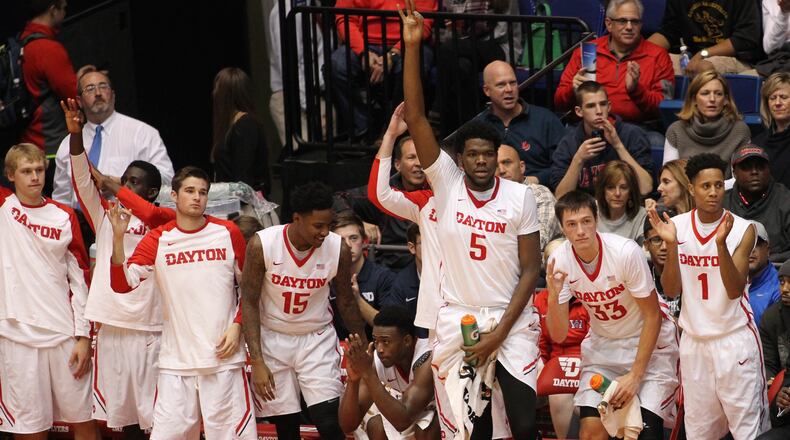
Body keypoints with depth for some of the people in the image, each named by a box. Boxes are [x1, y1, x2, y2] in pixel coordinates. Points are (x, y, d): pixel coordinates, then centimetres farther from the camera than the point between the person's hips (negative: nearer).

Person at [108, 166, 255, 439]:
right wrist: (118, 238, -19)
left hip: (223, 356, 0)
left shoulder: (228, 233, 4)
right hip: (176, 360, 1)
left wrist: (237, 326, 0)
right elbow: (122, 284, -7)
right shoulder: (158, 240, 3)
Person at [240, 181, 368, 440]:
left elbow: (346, 303, 2)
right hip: (273, 339, 0)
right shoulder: (262, 245, -19)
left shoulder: (339, 249, -15)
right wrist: (257, 362, -17)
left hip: (317, 339, 1)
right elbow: (249, 303, -12)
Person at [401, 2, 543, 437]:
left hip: (511, 319, -1)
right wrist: (412, 46, -20)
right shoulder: (446, 182, -3)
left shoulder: (520, 196, -4)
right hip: (456, 318, 1)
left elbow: (530, 269, -2)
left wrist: (500, 332, -10)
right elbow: (415, 118, -11)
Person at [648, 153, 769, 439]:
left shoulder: (742, 229, -7)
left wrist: (721, 243, -28)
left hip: (734, 338, -3)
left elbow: (735, 291, -15)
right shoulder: (676, 226, 1)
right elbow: (671, 291, -2)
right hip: (694, 339, 3)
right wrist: (671, 245, -16)